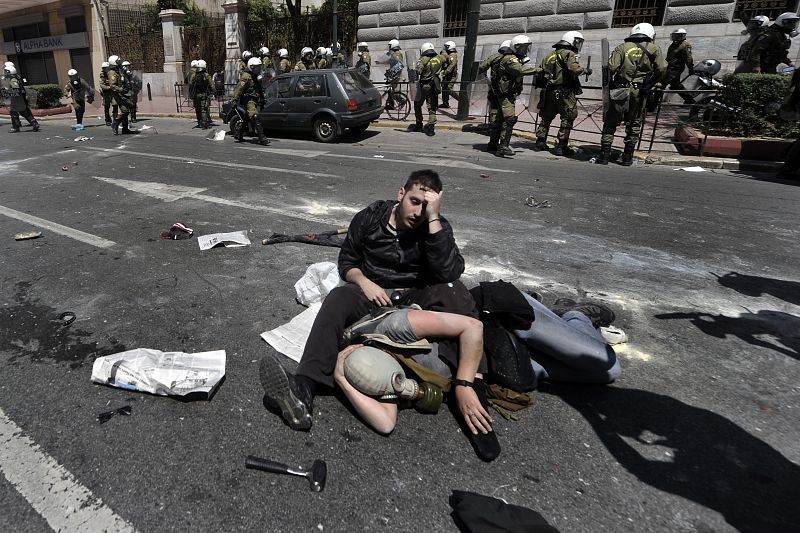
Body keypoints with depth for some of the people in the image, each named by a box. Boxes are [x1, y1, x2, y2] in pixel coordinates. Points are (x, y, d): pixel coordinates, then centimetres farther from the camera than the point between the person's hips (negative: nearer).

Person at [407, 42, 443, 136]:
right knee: (432, 108, 7)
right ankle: (430, 127, -1)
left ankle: (419, 125, 21)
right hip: (435, 86, 4)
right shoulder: (438, 58, 5)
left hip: (424, 86, -4)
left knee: (417, 104, 15)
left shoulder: (423, 59, -11)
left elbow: (419, 71, -21)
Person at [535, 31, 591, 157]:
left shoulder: (550, 55, 16)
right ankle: (562, 146, -3)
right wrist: (586, 71, -6)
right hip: (564, 92, -7)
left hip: (549, 91, 7)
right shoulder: (569, 54, -6)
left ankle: (540, 141, 20)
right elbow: (574, 69, -21)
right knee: (567, 118, -1)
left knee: (546, 117, 17)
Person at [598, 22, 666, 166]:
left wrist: (609, 84, 9)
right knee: (634, 125, 11)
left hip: (621, 91, -1)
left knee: (610, 123, 6)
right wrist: (652, 83, 11)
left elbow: (611, 67, -6)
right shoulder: (653, 49, 8)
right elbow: (661, 68, -3)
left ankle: (604, 155, 2)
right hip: (640, 92, 1)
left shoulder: (622, 47, 7)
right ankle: (627, 158, 12)